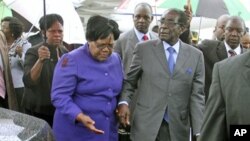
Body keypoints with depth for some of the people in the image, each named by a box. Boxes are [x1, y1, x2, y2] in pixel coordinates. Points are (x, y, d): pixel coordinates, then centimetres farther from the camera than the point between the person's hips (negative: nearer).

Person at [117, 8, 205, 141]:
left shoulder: (195, 55, 4)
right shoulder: (143, 49, 1)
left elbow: (196, 95, 1)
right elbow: (129, 81, 7)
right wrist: (123, 102, -12)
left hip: (177, 128, 1)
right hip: (145, 125, -1)